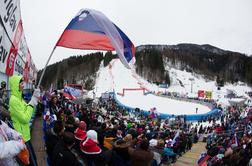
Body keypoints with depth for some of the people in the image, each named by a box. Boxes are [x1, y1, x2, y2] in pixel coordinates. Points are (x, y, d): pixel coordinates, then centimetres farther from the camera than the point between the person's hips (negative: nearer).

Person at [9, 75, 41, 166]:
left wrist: (34, 100, 2)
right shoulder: (13, 100, -21)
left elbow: (27, 113, 13)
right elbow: (25, 118, -24)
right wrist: (31, 103, -17)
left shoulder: (18, 98, 8)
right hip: (22, 135, -9)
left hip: (24, 133, 9)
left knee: (31, 158, 19)